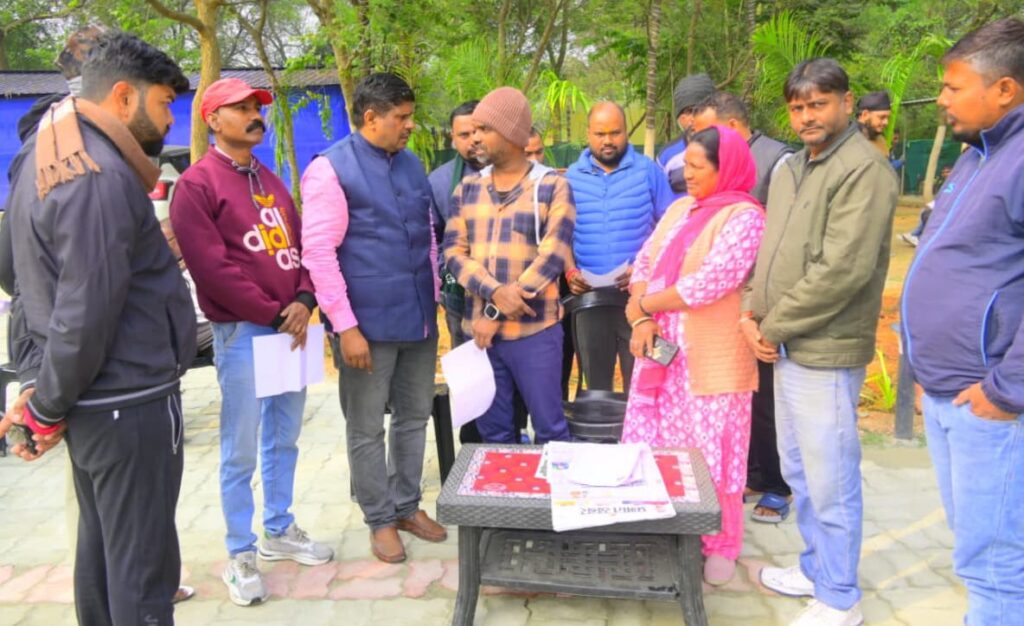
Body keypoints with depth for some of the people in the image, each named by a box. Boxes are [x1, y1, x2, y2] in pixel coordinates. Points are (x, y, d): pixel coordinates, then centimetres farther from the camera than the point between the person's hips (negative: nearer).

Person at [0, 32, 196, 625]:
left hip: (91, 403, 10)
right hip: (130, 404, -9)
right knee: (142, 566, 2)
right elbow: (87, 313, -22)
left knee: (102, 546, 21)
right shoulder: (100, 177, -21)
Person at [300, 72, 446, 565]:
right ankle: (379, 520, 25)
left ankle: (407, 506, 34)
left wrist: (434, 301, 14)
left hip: (420, 319, 6)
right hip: (368, 324, -6)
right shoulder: (330, 169, -9)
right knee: (367, 429, 8)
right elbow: (318, 252, -14)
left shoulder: (411, 164, 11)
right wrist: (345, 325, -16)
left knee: (414, 417, 16)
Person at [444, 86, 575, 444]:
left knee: (550, 428, 6)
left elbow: (552, 257, -11)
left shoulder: (552, 186, -3)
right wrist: (495, 292, -17)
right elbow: (454, 251, 2)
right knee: (492, 431, 14)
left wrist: (494, 314, -13)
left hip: (535, 330, -4)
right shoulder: (467, 189, 9)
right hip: (479, 328, 4)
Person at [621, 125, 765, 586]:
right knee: (658, 445, 12)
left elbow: (711, 282, -20)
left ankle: (720, 546, 22)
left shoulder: (744, 216, -10)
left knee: (710, 452, 4)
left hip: (710, 356, -6)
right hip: (662, 348, 7)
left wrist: (643, 306, -9)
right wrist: (642, 322, -9)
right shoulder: (681, 208, 12)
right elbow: (645, 262, 8)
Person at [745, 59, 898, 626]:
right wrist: (751, 313, 2)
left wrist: (773, 327, -13)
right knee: (799, 471, 19)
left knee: (830, 480, 3)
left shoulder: (863, 169, -13)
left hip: (824, 352, -9)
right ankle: (816, 569, 37)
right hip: (786, 346, 9)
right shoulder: (791, 167, 14)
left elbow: (842, 271, -21)